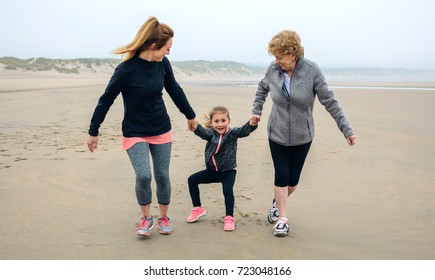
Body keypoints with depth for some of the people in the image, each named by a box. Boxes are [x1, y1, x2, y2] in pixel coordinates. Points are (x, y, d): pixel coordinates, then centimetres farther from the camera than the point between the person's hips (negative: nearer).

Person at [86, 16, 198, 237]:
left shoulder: (163, 64, -7)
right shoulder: (126, 69, -21)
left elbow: (175, 90, 10)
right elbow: (106, 100, -11)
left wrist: (190, 115, 20)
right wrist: (93, 132, -4)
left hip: (161, 130, 4)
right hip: (134, 132, -4)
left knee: (162, 176, 6)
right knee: (143, 175, -15)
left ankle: (163, 218, 27)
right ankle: (146, 218, 11)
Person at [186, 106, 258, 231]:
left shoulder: (232, 133, -13)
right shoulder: (211, 133, -10)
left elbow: (244, 131, -30)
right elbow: (203, 133, -31)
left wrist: (252, 123, -52)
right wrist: (196, 127, -55)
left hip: (228, 171, -4)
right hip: (212, 170, 4)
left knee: (228, 190, -25)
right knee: (192, 180, 3)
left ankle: (229, 218, -8)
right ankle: (198, 209, 17)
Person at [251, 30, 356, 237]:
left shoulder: (312, 71, -17)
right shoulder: (273, 69, -9)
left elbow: (329, 102, -13)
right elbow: (262, 88, 13)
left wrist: (346, 129, -13)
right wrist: (256, 111, 7)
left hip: (302, 137, -1)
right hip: (277, 135, 1)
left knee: (293, 180, 10)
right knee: (281, 176, -2)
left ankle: (278, 203, 39)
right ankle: (282, 218, 13)